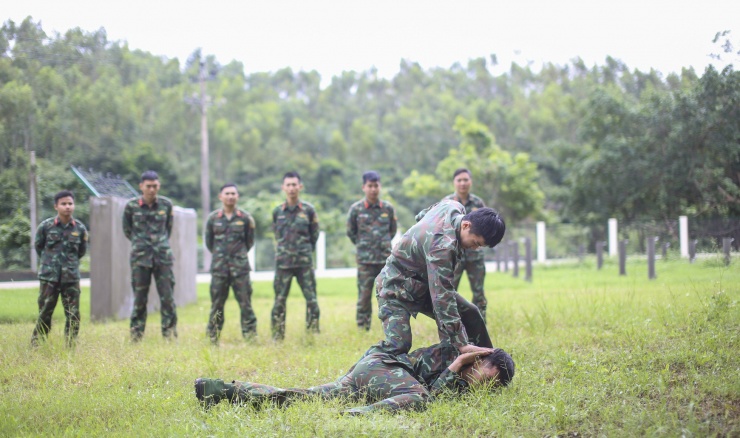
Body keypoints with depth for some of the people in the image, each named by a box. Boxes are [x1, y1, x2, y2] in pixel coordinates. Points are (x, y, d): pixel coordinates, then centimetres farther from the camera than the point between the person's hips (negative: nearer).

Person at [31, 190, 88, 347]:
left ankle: (71, 346, 9)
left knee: (73, 315, 1)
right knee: (45, 313, 4)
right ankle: (36, 345, 13)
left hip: (71, 277, 2)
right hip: (49, 276, -2)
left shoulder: (80, 228, 0)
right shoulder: (45, 226, -5)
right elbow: (38, 246, 10)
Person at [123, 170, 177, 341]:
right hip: (140, 257, -1)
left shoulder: (166, 204, 2)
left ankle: (170, 336, 2)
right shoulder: (131, 206, -2)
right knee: (139, 298, 3)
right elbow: (127, 229, 13)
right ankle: (136, 337, 9)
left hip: (163, 256, 1)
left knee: (167, 297, -3)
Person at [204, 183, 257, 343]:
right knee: (216, 304, 4)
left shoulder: (245, 218, 2)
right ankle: (213, 338, 11)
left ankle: (250, 335, 2)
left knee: (245, 303, -2)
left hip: (240, 267, -1)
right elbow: (208, 241, 14)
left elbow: (250, 241, 12)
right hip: (219, 267, 1)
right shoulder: (213, 218, 4)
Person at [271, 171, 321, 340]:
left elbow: (314, 234, 9)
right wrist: (285, 248, 11)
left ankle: (313, 335, 5)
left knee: (311, 299, -2)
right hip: (283, 262, 1)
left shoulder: (308, 210, 1)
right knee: (279, 300, 3)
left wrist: (305, 250, 11)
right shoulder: (277, 211, 5)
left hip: (304, 262, -1)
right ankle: (277, 337, 9)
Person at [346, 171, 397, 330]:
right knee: (364, 295, 1)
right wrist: (363, 245, 11)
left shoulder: (388, 208, 3)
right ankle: (362, 329, 7)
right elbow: (350, 232, 10)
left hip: (386, 258, 1)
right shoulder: (356, 209, -2)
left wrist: (384, 244, 11)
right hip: (365, 260, -1)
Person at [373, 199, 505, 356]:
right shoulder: (443, 247, -39)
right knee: (398, 345, -26)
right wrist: (460, 343, -41)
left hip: (423, 284, 9)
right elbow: (442, 297, -40)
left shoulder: (453, 206, -12)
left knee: (469, 315, 1)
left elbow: (421, 216, 11)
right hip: (397, 290, -9)